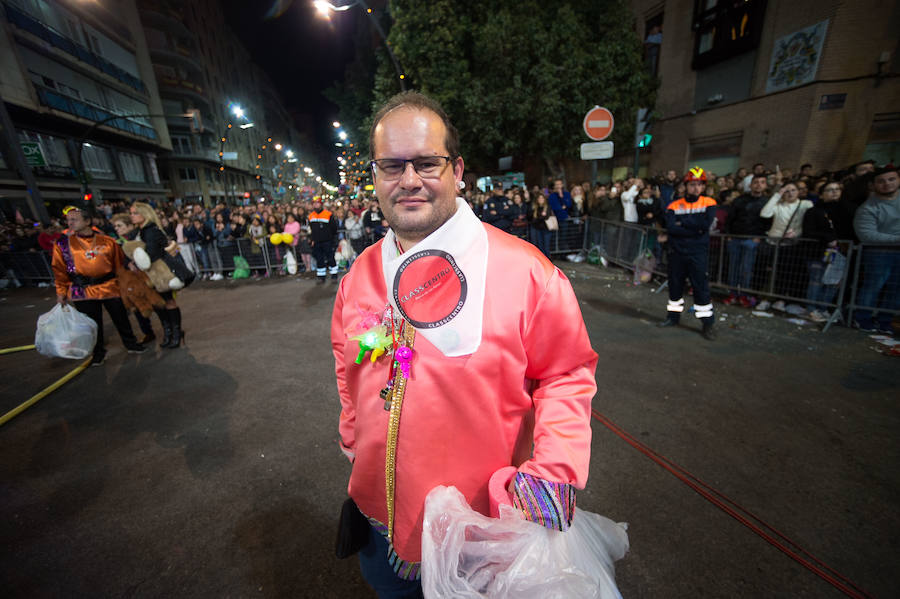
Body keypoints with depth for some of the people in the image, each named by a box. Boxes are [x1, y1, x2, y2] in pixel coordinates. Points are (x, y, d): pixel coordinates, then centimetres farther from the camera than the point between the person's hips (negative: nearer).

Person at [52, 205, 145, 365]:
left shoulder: (107, 241, 2)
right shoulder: (62, 243, 3)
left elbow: (120, 263, 10)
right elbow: (59, 270, 6)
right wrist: (61, 292, 3)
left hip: (110, 287, 0)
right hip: (83, 291, 0)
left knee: (121, 319, 9)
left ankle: (131, 344, 27)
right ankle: (98, 352, 23)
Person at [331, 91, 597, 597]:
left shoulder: (523, 269, -22)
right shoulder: (360, 274, -6)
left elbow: (567, 373, -12)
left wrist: (552, 471, -20)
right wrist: (356, 443, 10)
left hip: (487, 519, -4)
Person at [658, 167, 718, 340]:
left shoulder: (709, 203, 2)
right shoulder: (674, 205, 4)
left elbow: (705, 224, -14)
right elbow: (670, 227, -11)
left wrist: (683, 222, -9)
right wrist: (695, 229, -14)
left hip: (698, 252, -2)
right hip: (676, 251, 2)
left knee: (701, 287, -3)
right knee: (675, 285, 11)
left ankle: (708, 323, 6)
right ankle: (673, 316, 27)